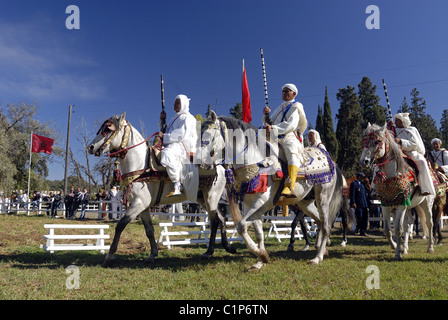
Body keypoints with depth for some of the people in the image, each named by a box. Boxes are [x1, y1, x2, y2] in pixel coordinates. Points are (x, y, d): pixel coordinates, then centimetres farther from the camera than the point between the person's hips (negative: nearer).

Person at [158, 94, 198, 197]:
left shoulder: (187, 118, -1)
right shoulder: (175, 118, 29)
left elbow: (182, 135, -16)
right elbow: (166, 130, 39)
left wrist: (165, 136, -17)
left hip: (182, 146, -11)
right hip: (172, 145, 11)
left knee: (167, 153, -40)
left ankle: (178, 186, -38)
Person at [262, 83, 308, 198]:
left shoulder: (295, 107, 9)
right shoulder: (279, 108, 31)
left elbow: (291, 124, -11)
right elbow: (270, 124, 28)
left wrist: (273, 128, -23)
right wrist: (266, 115, 6)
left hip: (290, 137, -8)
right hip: (276, 139, 8)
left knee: (292, 153, -36)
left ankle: (289, 187, -54)